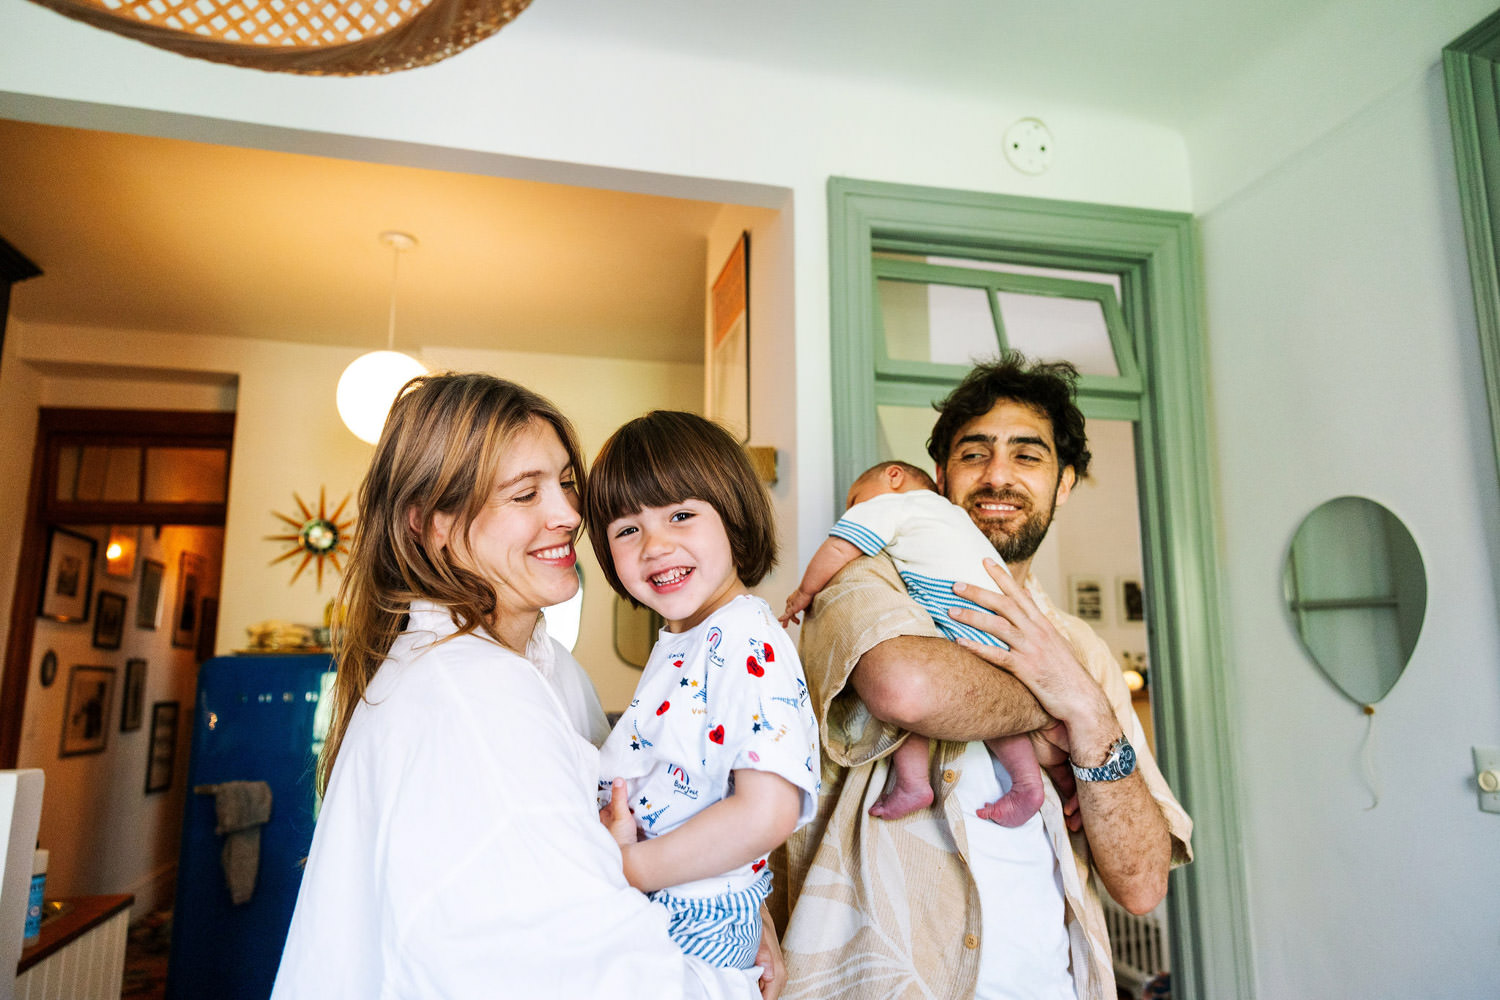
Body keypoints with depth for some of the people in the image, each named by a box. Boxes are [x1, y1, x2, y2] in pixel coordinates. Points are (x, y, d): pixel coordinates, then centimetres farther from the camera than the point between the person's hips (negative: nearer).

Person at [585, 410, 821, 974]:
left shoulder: (750, 643, -24)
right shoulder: (679, 641, 4)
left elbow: (766, 813, -31)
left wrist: (630, 866, -22)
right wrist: (615, 836, -4)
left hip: (695, 927, -8)